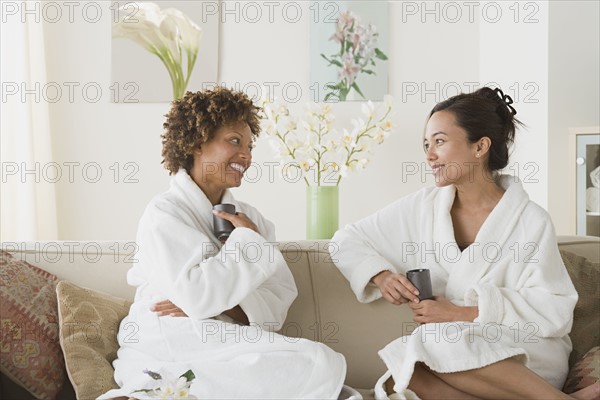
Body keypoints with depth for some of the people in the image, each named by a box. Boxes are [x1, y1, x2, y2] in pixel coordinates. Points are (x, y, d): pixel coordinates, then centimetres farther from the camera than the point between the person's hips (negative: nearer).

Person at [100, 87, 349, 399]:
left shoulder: (249, 217, 14)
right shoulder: (164, 212, -5)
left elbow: (280, 296, 3)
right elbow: (197, 296, -20)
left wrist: (220, 305, -15)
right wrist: (247, 239, -9)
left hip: (226, 341, 7)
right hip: (169, 355, -7)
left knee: (328, 364, -20)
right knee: (319, 364, -20)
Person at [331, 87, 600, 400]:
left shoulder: (530, 221, -6)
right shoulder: (421, 207, 4)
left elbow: (555, 310, -11)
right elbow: (346, 241, 10)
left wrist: (463, 314, -18)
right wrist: (380, 275, -10)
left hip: (527, 357, -4)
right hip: (461, 363, 4)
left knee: (439, 339, -34)